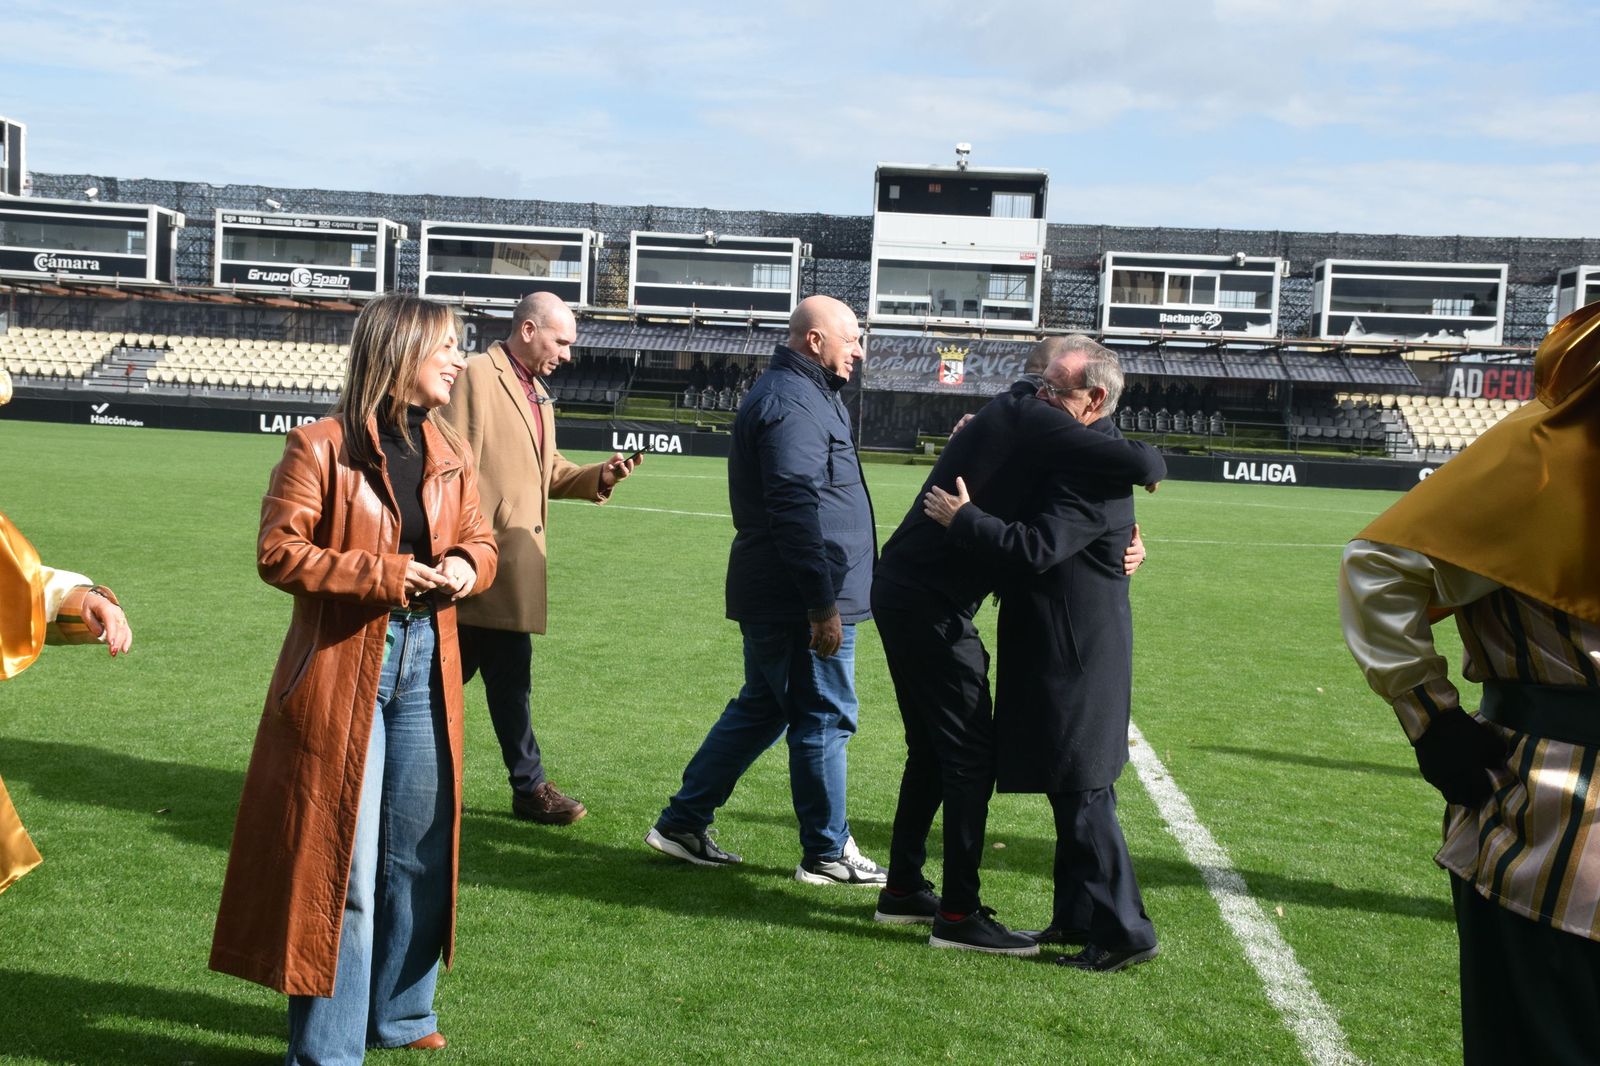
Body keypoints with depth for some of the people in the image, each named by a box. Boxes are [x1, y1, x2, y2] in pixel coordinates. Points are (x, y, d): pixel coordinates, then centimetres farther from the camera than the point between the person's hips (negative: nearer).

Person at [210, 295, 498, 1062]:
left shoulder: (448, 452, 10)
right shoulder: (321, 447, -8)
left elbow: (480, 541, 17)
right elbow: (279, 552, -11)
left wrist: (464, 567, -6)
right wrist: (385, 573, -18)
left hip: (425, 665, 6)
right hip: (342, 669, -6)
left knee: (420, 848, 13)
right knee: (340, 860, 1)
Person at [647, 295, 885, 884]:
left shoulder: (797, 394, 18)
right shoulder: (791, 404, -17)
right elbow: (796, 510, -25)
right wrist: (823, 604, -24)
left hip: (773, 596, 11)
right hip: (798, 598, -11)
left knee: (760, 708, 18)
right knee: (824, 719, 1)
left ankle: (682, 822, 23)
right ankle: (827, 853, 14)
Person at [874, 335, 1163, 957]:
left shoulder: (1005, 414, 14)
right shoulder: (1037, 422, -15)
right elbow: (1140, 466, -24)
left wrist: (1123, 535, 1)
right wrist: (1150, 467, 1)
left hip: (901, 590, 10)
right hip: (933, 607, -10)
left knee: (932, 749, 19)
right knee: (971, 754, -2)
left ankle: (903, 890, 29)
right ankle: (958, 915, 5)